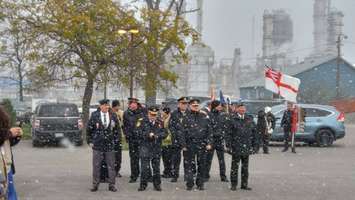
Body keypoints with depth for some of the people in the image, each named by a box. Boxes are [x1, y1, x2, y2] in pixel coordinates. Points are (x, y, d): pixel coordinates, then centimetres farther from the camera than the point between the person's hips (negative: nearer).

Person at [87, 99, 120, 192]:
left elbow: (117, 129, 11)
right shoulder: (94, 115, -3)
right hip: (97, 145, -1)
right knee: (96, 166, 4)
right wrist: (90, 141, 2)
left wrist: (115, 140, 6)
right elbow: (89, 129, 4)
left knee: (111, 166, 4)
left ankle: (111, 185, 11)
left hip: (110, 145, 1)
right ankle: (95, 185, 13)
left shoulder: (113, 116, 2)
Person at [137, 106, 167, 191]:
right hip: (145, 148, -3)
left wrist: (157, 135, -13)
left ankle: (157, 184, 18)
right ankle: (143, 184, 6)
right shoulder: (143, 122, 1)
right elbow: (139, 133, -5)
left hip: (157, 149, 3)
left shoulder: (160, 123, 10)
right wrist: (148, 135, -17)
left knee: (156, 167, 8)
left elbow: (165, 133, 4)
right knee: (145, 167, -4)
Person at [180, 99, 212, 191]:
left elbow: (209, 131, 7)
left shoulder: (204, 117, 6)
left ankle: (200, 183, 15)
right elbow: (183, 132, 1)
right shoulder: (187, 118, 3)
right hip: (190, 144, -1)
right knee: (189, 164, -1)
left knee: (202, 164, 5)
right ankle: (189, 184, 5)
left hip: (202, 144, 1)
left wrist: (209, 143, -1)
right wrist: (184, 145, -4)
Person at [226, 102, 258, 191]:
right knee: (235, 166, 3)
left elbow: (254, 133, 12)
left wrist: (254, 145, 9)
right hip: (236, 147, -4)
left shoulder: (250, 119, 8)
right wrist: (228, 145, -10)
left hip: (246, 147, 4)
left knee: (245, 167, 11)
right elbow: (228, 134, -5)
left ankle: (244, 184, 20)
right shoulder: (233, 120, -5)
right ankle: (234, 184, 11)